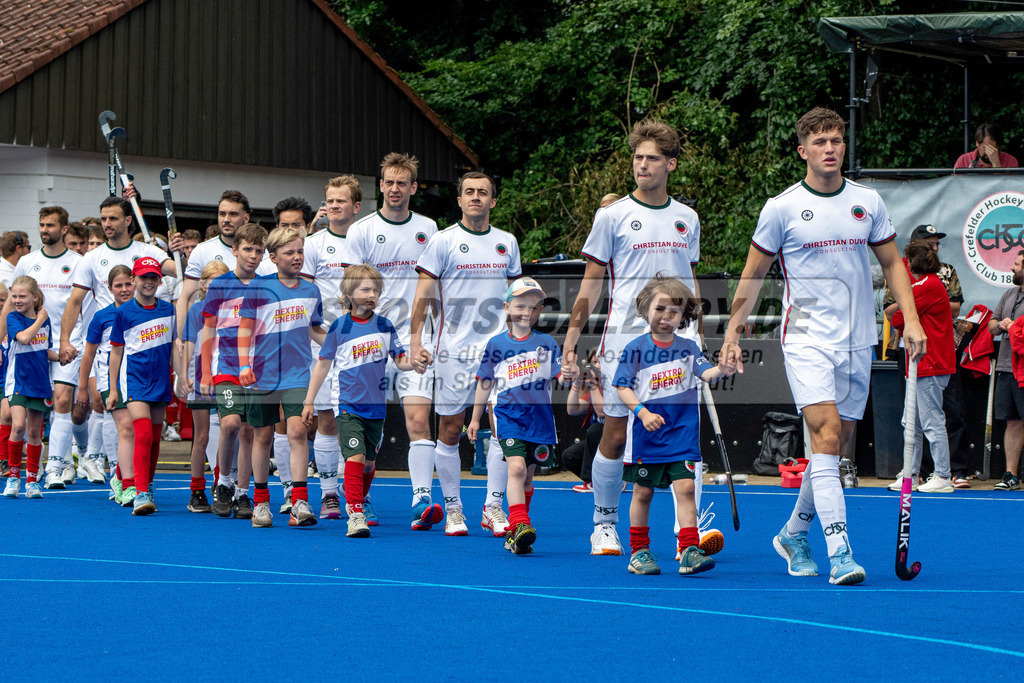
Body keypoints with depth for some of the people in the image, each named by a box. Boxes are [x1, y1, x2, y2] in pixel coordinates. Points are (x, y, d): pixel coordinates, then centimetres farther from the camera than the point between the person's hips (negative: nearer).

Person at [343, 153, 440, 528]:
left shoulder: (428, 229, 10)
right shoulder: (362, 230, 1)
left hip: (416, 339, 1)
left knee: (418, 420, -11)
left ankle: (422, 500, -15)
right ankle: (362, 501, 15)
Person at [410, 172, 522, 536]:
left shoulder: (507, 242, 11)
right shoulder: (443, 241, 0)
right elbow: (423, 295, -1)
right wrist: (415, 341, -9)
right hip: (454, 349, -3)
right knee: (450, 430, 0)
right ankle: (453, 509, 11)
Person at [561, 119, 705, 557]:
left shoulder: (687, 219, 12)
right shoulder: (613, 216, 2)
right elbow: (591, 284, 3)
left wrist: (698, 339, 20)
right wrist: (570, 343, -3)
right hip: (625, 340, -2)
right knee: (615, 437, 1)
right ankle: (604, 526, 15)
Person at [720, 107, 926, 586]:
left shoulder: (868, 203, 7)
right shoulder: (782, 208, -2)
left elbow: (892, 263, 15)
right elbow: (753, 275, 6)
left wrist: (911, 319, 4)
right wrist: (733, 332, 4)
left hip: (857, 343, 4)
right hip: (806, 338, -4)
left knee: (835, 445, 8)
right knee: (827, 434, -19)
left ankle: (794, 534, 28)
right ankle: (839, 554, -24)